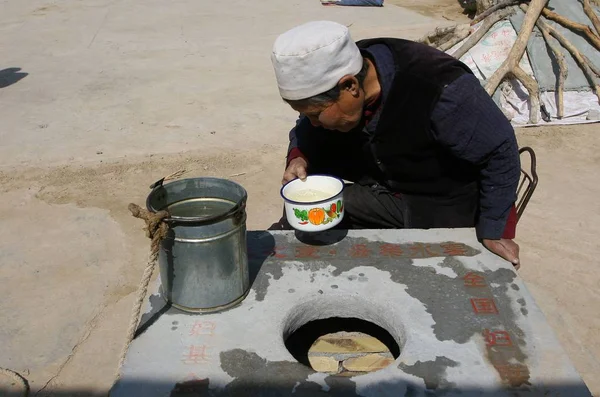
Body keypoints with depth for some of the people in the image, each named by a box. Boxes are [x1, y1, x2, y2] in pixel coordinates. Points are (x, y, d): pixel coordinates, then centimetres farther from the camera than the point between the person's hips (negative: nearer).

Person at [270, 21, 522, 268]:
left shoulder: (440, 89, -34)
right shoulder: (329, 79, -15)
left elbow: (500, 153, -22)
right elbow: (307, 131, 5)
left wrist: (494, 231, -17)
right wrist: (299, 158, -17)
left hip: (447, 208, -4)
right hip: (383, 193, 5)